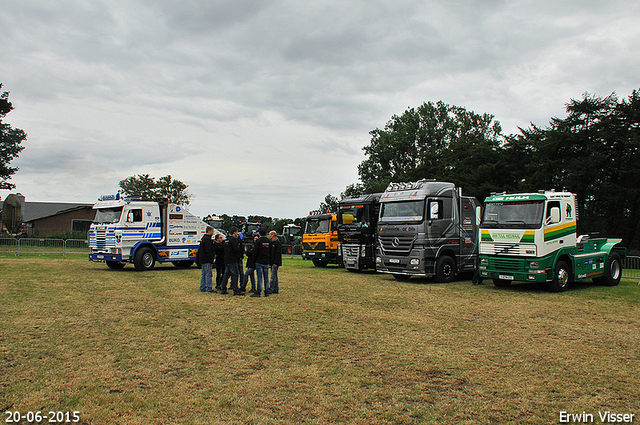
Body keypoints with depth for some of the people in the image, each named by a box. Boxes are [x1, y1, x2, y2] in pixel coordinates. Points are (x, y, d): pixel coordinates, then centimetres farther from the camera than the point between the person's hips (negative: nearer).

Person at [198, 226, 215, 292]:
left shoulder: (203, 238, 17)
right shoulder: (207, 239, -15)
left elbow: (200, 249, 22)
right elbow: (208, 251, -20)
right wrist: (211, 261, -18)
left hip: (202, 260, 10)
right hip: (207, 260, -10)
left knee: (203, 274, 13)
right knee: (208, 275, -7)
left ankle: (202, 288, 18)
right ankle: (209, 289, -6)